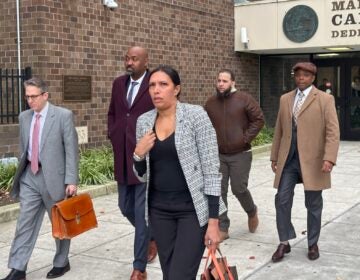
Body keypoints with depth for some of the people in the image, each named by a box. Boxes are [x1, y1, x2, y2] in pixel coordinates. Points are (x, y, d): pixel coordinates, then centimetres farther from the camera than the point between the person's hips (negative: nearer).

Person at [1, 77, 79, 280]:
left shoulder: (63, 115, -9)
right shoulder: (24, 117, 8)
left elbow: (71, 150, -11)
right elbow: (24, 148, 15)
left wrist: (71, 180, -16)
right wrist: (22, 171, 14)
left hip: (54, 176, -4)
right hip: (30, 176, 5)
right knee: (25, 222, 2)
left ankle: (62, 263, 27)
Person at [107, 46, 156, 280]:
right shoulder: (119, 83, 11)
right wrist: (113, 135, 9)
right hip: (122, 158, 6)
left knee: (141, 212, -3)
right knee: (126, 207, 15)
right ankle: (151, 236, 42)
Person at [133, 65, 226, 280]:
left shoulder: (195, 115, -10)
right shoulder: (144, 121, 5)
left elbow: (211, 170, -11)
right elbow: (143, 176, 13)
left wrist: (213, 221, -14)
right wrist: (138, 155, -9)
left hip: (193, 209, -5)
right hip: (159, 210, 5)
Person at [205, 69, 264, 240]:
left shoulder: (244, 99, -4)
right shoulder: (210, 103, 6)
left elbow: (258, 119, -4)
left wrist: (246, 138, -10)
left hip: (240, 154, -3)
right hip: (217, 155, 3)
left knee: (239, 189, -3)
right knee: (219, 192, 1)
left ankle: (252, 212, 30)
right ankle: (222, 228, 11)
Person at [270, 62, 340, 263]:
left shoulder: (325, 99, -4)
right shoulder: (285, 99, 11)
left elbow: (333, 132, -10)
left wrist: (329, 158, -20)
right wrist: (274, 156, 14)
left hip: (312, 159, -4)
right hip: (288, 159, 4)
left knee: (313, 205, 7)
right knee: (282, 200, 1)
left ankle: (313, 244, 22)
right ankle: (284, 243, 14)